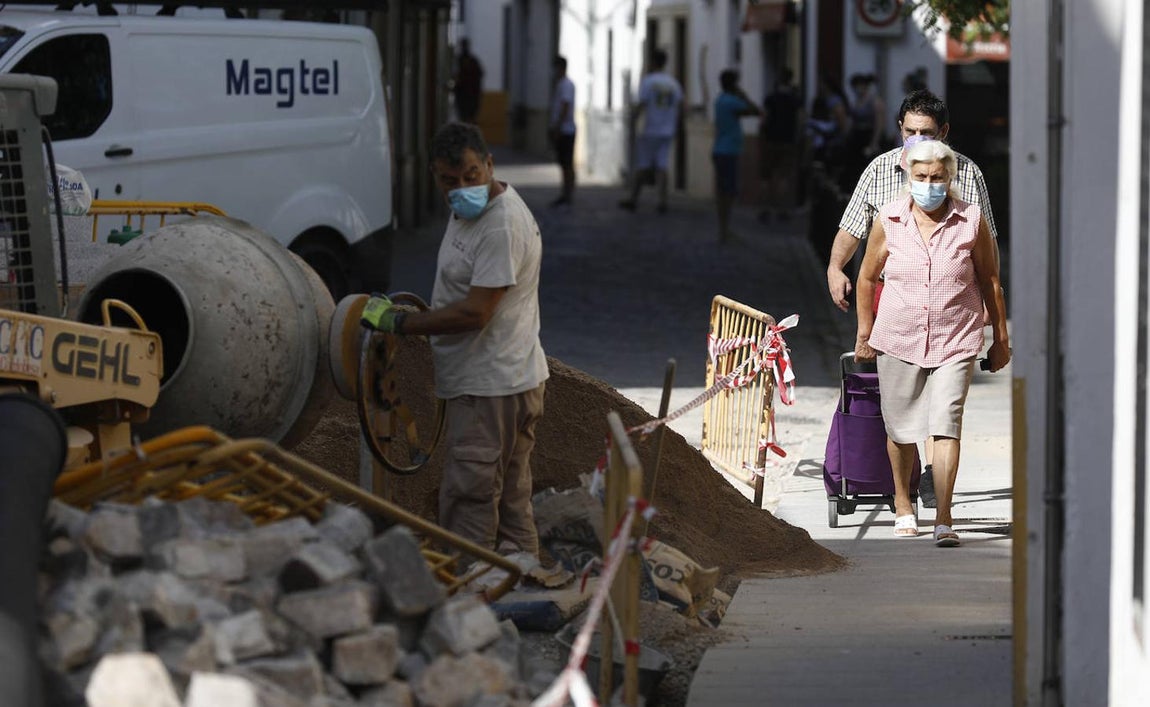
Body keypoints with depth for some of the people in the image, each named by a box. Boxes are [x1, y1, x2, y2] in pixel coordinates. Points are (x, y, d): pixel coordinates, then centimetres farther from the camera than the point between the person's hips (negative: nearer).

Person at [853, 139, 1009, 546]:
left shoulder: (972, 221, -4)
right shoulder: (889, 220, -2)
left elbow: (990, 282, 5)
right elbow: (867, 277, 10)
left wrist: (1000, 338, 8)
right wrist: (864, 333, 13)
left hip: (954, 343, -2)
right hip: (898, 340, 2)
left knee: (946, 425, -12)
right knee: (900, 427, 11)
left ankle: (944, 519, -11)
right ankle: (903, 505, 34)